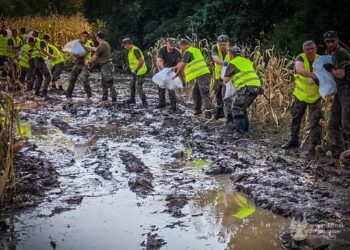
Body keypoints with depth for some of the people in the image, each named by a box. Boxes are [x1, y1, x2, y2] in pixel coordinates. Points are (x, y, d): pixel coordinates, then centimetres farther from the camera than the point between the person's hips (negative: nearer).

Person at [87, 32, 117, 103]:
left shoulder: (101, 46, -19)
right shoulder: (106, 44, 10)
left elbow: (94, 58, -11)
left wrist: (88, 62, 6)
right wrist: (91, 48, 38)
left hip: (106, 66, -10)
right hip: (105, 66, 10)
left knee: (110, 84, -9)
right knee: (104, 83, 17)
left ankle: (114, 99, -8)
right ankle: (104, 98, 23)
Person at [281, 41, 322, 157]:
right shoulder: (300, 58, -14)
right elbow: (299, 70, -35)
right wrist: (314, 76, -47)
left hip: (315, 97, -1)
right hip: (300, 95, 1)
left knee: (315, 123, -5)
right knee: (295, 119, 15)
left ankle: (313, 147, 3)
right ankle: (294, 141, 34)